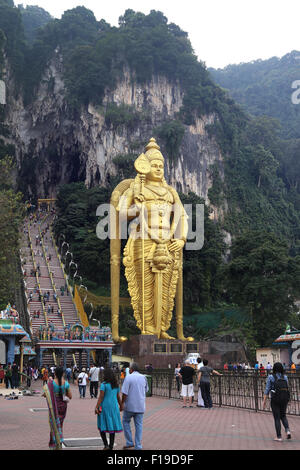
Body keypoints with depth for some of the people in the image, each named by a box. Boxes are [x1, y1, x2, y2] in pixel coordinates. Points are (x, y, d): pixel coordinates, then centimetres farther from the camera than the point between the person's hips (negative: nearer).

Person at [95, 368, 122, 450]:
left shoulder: (104, 384, -11)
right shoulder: (116, 385, 6)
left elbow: (101, 397, -15)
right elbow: (118, 397, 11)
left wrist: (96, 407, -14)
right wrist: (120, 406, 24)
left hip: (105, 406, -5)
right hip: (114, 407, 5)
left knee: (102, 426, 7)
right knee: (112, 427, 10)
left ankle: (106, 445, -4)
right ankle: (111, 446, 11)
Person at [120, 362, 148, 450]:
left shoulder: (128, 377, -12)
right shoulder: (144, 377, 4)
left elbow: (125, 392, -15)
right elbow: (146, 390, 16)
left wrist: (122, 403, -6)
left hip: (130, 405, -4)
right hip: (141, 406, 4)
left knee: (126, 422, 15)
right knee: (139, 425, 8)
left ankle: (129, 442, 13)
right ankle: (138, 446, 8)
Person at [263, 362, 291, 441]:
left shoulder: (271, 377, -8)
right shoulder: (285, 377, 2)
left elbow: (267, 390, -7)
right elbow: (287, 388, 8)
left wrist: (264, 400, -3)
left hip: (275, 399, -3)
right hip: (284, 399, 3)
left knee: (277, 418, 5)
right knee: (283, 416, 20)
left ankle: (279, 437, 8)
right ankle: (287, 430, -2)